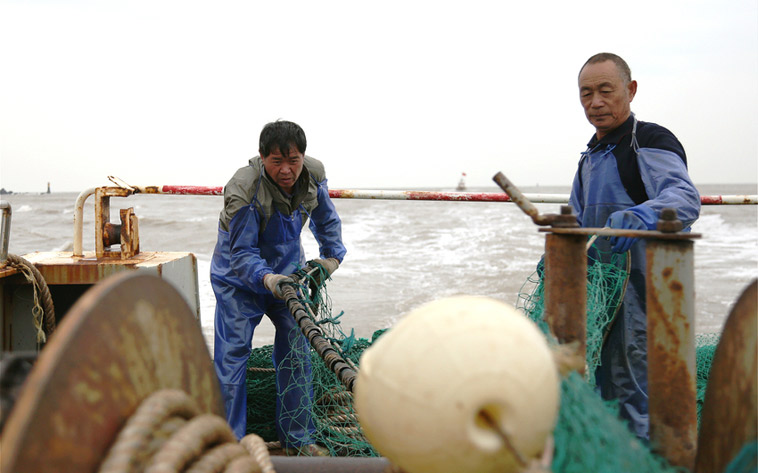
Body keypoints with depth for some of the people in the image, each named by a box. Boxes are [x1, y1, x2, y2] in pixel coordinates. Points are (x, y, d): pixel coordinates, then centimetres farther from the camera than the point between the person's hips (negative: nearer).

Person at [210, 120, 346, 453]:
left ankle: (297, 437, 18)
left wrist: (332, 256, -5)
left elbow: (327, 220, 7)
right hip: (239, 276, -4)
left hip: (287, 271, 5)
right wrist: (267, 279, -44)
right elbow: (241, 253, -27)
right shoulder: (243, 191, -30)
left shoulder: (313, 175, -13)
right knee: (232, 354, -7)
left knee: (296, 349, 4)